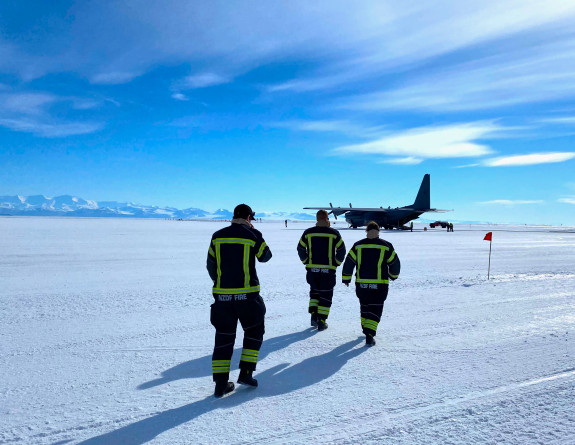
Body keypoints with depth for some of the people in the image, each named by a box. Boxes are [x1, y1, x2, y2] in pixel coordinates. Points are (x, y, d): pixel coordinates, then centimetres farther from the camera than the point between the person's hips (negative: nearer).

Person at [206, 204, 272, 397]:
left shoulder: (218, 236, 5)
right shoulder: (253, 234, -5)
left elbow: (210, 265, 10)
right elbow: (265, 256, 10)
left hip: (222, 294, 3)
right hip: (247, 294, -3)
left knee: (224, 336, 11)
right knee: (254, 331, 18)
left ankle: (220, 383, 12)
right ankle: (245, 373, 14)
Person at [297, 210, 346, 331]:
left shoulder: (308, 233, 1)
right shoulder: (333, 233, -3)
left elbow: (300, 249, 5)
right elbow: (341, 250, -2)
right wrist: (336, 264, 8)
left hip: (312, 269, 2)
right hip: (328, 270, -2)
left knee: (314, 292, 21)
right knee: (326, 295, 8)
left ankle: (314, 316, 13)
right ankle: (321, 322, 7)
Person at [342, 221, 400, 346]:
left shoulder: (358, 246, 0)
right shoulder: (386, 246, -2)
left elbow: (348, 264, 3)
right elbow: (395, 264, 7)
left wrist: (346, 279, 14)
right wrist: (393, 276, 26)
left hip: (361, 284, 2)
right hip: (380, 285, -2)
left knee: (364, 306, 22)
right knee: (375, 310, 4)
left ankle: (366, 328, 38)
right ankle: (369, 335, -8)